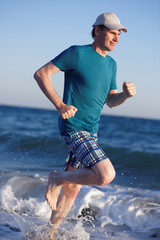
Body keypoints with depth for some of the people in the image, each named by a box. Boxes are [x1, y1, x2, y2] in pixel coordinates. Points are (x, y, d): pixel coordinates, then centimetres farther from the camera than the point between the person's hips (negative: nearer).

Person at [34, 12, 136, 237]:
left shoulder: (111, 64, 13)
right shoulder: (77, 53, -9)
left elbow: (110, 101, 19)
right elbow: (41, 74, -8)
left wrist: (126, 94, -4)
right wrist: (60, 105, -18)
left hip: (91, 131, 8)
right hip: (74, 126, -8)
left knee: (73, 188, 13)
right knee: (106, 175, -24)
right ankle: (56, 178, -3)